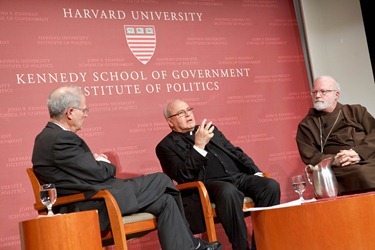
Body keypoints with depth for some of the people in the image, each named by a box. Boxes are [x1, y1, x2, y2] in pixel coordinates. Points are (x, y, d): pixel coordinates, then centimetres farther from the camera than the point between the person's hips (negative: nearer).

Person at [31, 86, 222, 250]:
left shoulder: (48, 136, 13)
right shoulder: (61, 139, -20)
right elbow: (98, 174, -17)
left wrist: (96, 162, 0)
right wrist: (106, 164, 4)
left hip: (84, 204, 10)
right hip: (95, 207, -10)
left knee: (165, 201, 8)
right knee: (162, 181, 1)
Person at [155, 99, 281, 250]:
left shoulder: (208, 129, 24)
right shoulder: (166, 146, 6)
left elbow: (235, 152, 25)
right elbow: (182, 176, -9)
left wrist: (256, 172, 10)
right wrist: (199, 146, -16)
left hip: (239, 176, 6)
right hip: (209, 184, -6)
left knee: (271, 186, -20)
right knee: (228, 191, -38)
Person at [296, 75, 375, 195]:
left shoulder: (356, 111, 22)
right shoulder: (306, 125, 18)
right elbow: (309, 156, 7)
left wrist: (359, 153, -10)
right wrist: (334, 160, -12)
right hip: (340, 168, -2)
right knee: (364, 174, -35)